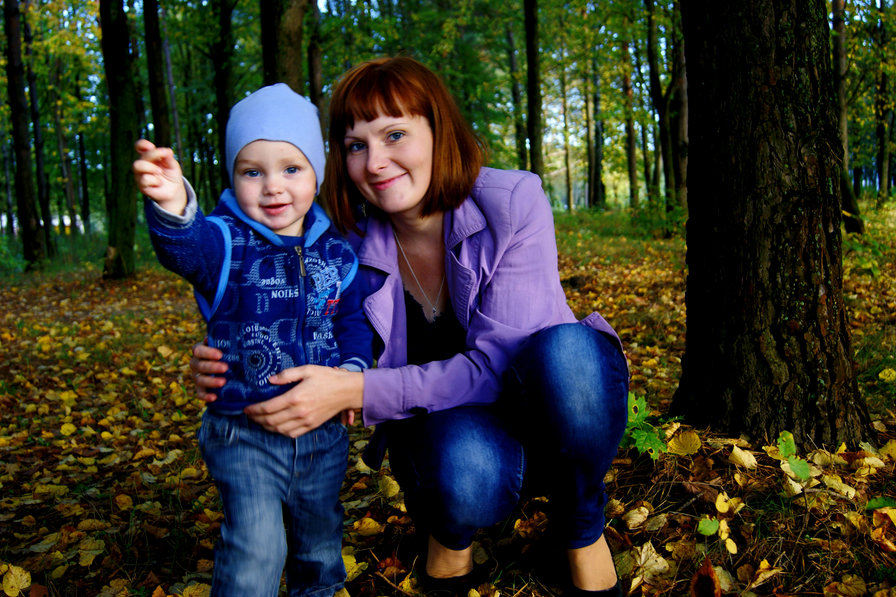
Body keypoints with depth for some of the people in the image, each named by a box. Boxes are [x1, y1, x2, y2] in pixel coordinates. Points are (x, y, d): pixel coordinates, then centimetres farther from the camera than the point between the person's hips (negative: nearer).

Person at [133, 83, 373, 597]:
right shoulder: (229, 243, -12)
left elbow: (353, 319, 9)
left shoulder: (337, 252, -1)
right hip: (245, 434, -3)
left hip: (324, 430, 4)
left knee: (320, 536, 22)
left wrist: (353, 368, -9)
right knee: (255, 547, -10)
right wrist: (174, 208, -58)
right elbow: (189, 247, -36)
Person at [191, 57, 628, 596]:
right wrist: (238, 367, -23)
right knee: (465, 471, -38)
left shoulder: (512, 203, -17)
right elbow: (317, 362, -1)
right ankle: (450, 527, 1)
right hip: (443, 426, 0)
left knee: (566, 349, -36)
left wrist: (357, 390, -33)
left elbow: (496, 365, -24)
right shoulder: (349, 245, -9)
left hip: (541, 413, 0)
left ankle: (583, 528, -7)